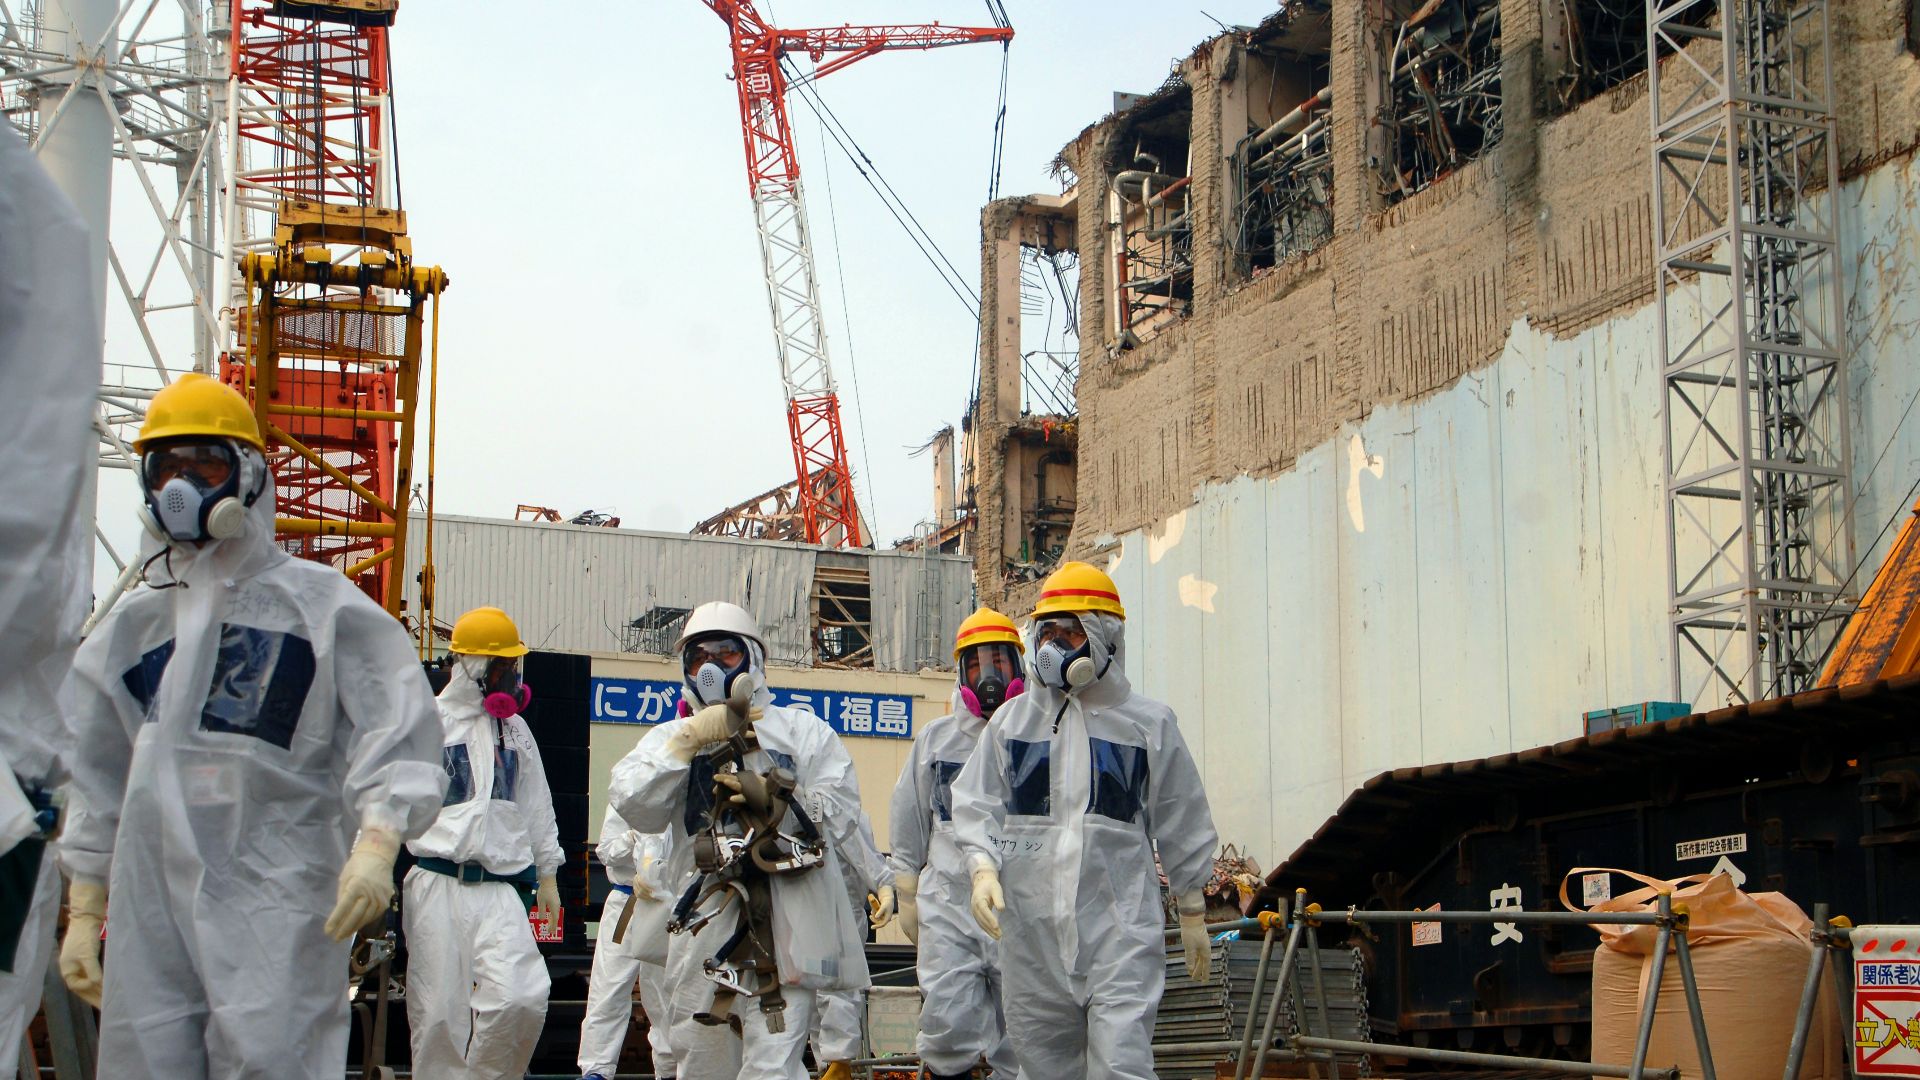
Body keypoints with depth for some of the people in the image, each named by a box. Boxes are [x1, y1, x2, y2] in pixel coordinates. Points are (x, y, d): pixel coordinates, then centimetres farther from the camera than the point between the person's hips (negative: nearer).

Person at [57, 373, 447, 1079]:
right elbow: (96, 781, 24)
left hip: (278, 895, -4)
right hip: (151, 898, 5)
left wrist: (376, 843, -19)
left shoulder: (319, 603, 5)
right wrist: (83, 912, 19)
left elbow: (394, 724, -5)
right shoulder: (131, 625, 20)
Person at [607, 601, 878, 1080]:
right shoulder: (671, 738, 17)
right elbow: (632, 805, -4)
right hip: (705, 928, 4)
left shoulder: (804, 731, 11)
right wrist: (689, 741, -12)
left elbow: (839, 818, -1)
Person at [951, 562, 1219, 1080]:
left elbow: (1182, 823, 12)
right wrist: (983, 868, -9)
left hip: (1121, 926, -3)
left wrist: (1193, 912, 16)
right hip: (1032, 926, 3)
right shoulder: (1012, 720, 9)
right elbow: (977, 804, 9)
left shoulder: (1147, 723, 5)